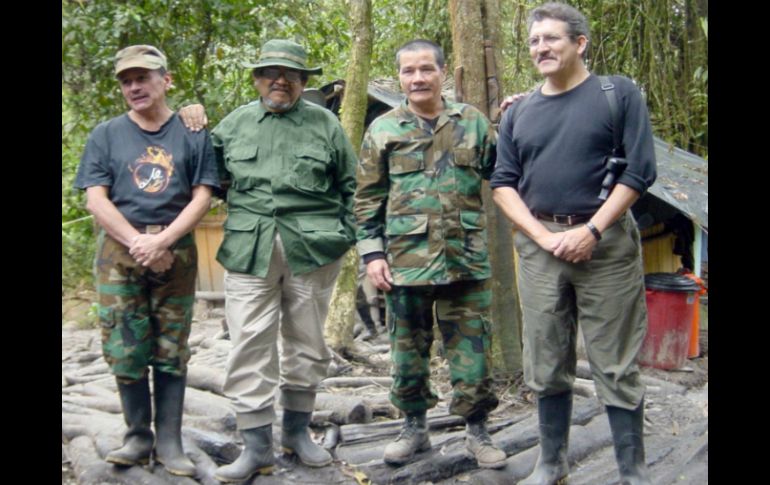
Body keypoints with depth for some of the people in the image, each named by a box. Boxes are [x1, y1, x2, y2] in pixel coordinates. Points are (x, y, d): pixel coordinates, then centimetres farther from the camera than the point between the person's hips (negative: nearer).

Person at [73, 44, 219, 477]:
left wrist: (161, 241, -12)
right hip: (119, 251, 1)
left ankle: (169, 441, 9)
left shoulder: (193, 134, 8)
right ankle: (138, 437, 13)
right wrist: (137, 243, -11)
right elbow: (96, 199, 3)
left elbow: (202, 196, 1)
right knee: (125, 351, -1)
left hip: (176, 252, -1)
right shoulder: (106, 135, 11)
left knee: (172, 351, 2)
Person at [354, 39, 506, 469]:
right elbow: (368, 198, 5)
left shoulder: (473, 122, 7)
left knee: (471, 348, 5)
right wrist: (373, 253, -2)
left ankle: (477, 430, 19)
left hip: (466, 259, 0)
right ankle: (415, 427, 26)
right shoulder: (383, 129, 5)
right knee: (409, 349, 10)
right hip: (406, 260, 0)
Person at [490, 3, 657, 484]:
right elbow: (503, 183, 10)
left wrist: (591, 231, -13)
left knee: (616, 367, 0)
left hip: (606, 242, -3)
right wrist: (544, 236, -5)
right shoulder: (519, 112, 12)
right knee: (547, 366, 9)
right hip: (539, 245, 3)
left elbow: (640, 169, -5)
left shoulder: (619, 93, 2)